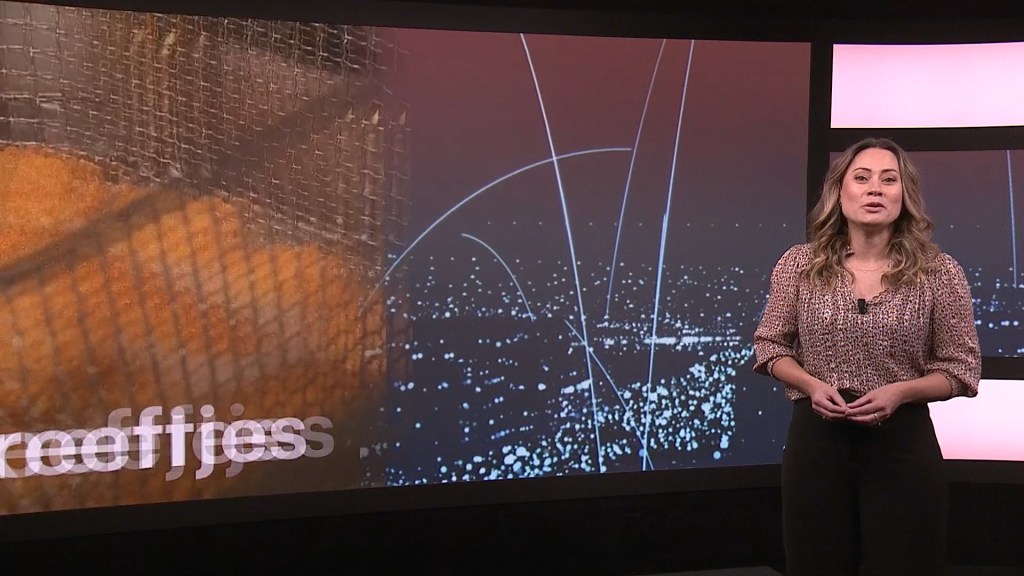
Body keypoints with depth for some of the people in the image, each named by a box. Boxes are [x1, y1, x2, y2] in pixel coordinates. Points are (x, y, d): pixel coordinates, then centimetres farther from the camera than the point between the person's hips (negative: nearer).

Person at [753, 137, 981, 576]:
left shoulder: (939, 272, -4)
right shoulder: (799, 264, -1)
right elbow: (769, 346, 7)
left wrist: (899, 391, -17)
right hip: (816, 439, 1)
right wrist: (812, 385, -12)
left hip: (902, 442, -1)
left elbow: (962, 367, 1)